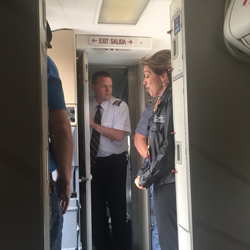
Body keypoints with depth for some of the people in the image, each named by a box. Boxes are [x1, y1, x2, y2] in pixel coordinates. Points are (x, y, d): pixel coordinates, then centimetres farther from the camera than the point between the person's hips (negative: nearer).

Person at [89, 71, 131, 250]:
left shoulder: (120, 106, -10)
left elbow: (118, 136, -19)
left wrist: (93, 124, -21)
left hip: (115, 162, -3)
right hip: (93, 162, 4)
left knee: (117, 206, 8)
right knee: (96, 206, 14)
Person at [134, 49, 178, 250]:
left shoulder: (172, 101, -14)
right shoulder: (162, 103, 14)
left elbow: (170, 148, -20)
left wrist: (146, 179, -8)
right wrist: (142, 173, 7)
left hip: (170, 182, -9)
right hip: (163, 183, 9)